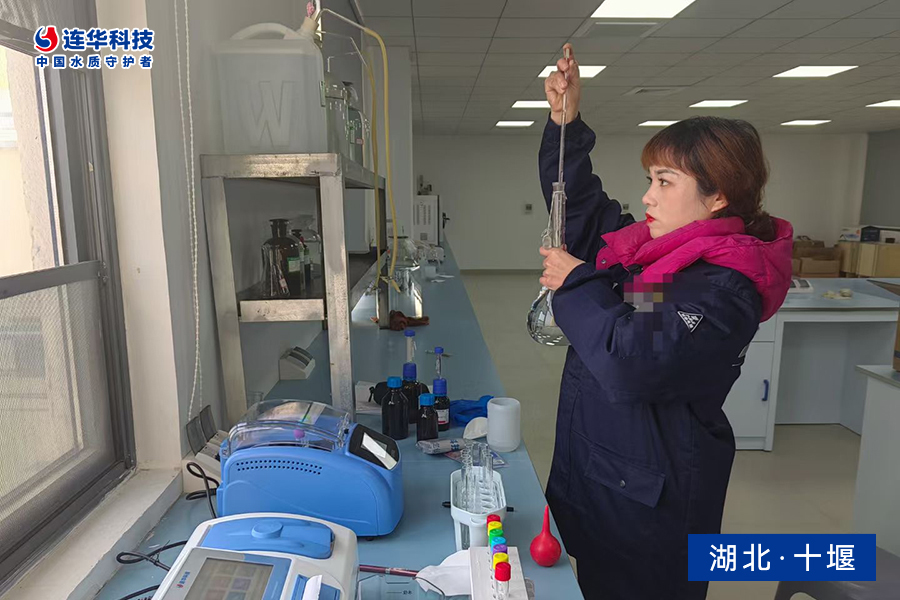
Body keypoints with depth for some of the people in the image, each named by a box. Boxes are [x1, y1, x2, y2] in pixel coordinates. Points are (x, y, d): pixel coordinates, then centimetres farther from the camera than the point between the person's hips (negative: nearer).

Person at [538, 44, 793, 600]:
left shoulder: (724, 288, -24)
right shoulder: (644, 246, 1)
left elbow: (633, 365, -36)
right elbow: (580, 206, 13)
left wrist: (576, 284, -23)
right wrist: (565, 122, 2)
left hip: (648, 502, -8)